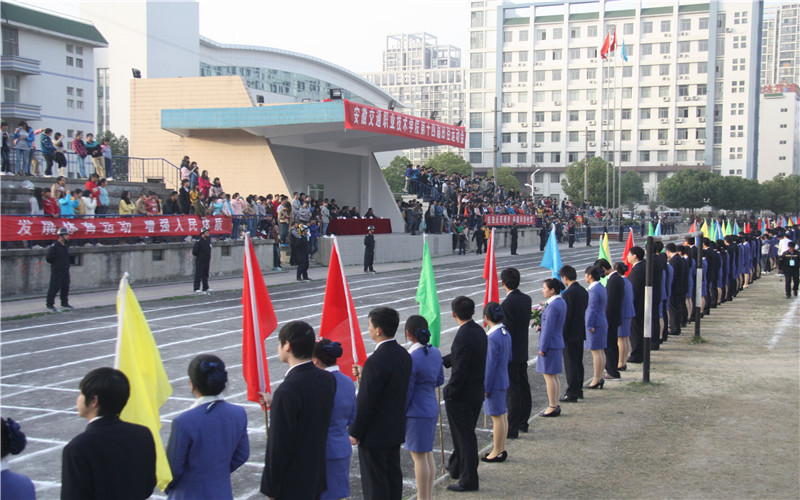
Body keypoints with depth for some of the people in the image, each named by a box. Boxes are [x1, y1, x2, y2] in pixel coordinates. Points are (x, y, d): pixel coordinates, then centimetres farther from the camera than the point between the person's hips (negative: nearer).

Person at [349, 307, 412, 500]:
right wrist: (364, 375, 13)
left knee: (375, 484, 2)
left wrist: (354, 433, -11)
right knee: (393, 476, 17)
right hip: (396, 430, 9)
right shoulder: (404, 355, 3)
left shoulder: (376, 361, -24)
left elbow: (366, 402, -21)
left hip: (375, 433, -9)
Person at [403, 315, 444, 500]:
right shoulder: (435, 352, 2)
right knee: (428, 454, 17)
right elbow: (440, 379, 13)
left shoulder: (411, 358, -22)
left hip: (417, 412, -8)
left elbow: (406, 392, -17)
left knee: (419, 457, 0)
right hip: (432, 409, 8)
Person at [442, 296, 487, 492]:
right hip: (477, 393, 9)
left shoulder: (463, 336, -25)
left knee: (464, 436, 2)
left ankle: (469, 481, 11)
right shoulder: (479, 331, 4)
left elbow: (460, 371, -24)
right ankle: (457, 468, 41)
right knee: (465, 433, 23)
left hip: (461, 395, -9)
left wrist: (450, 393, -14)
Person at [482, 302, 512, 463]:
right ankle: (502, 449, 26)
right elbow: (509, 358, 14)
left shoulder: (492, 338, -22)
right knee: (502, 415, 16)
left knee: (497, 416, 0)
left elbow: (490, 365, -21)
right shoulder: (506, 334, 4)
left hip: (494, 382, -9)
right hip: (504, 380, 9)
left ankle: (497, 452, 9)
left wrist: (486, 388, -15)